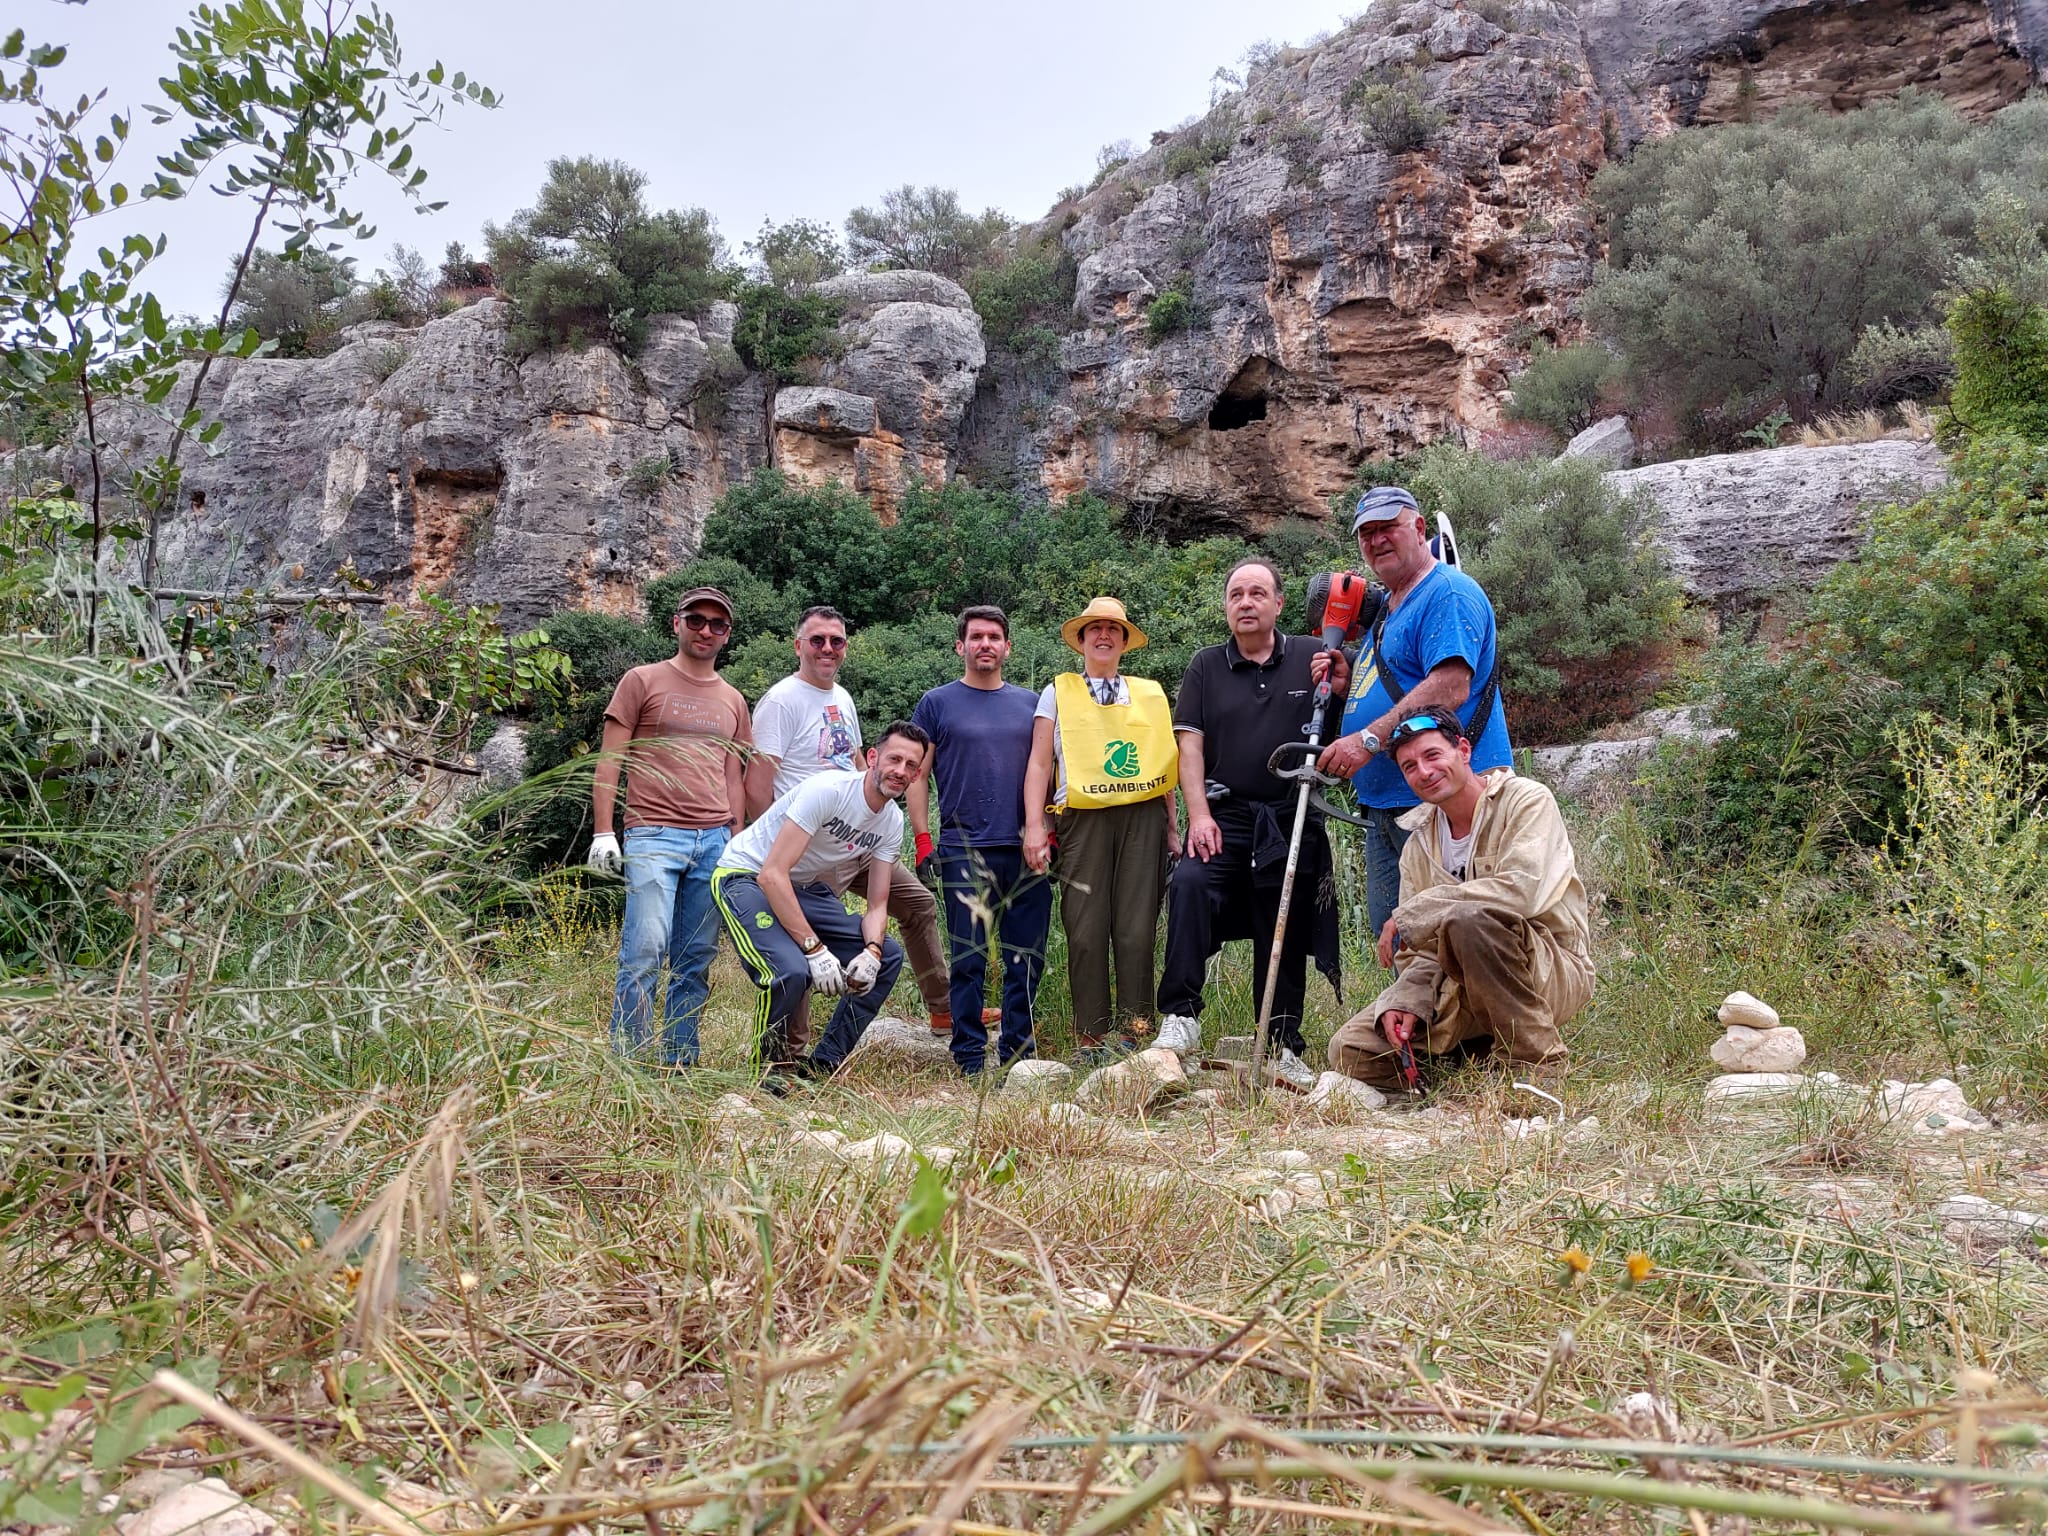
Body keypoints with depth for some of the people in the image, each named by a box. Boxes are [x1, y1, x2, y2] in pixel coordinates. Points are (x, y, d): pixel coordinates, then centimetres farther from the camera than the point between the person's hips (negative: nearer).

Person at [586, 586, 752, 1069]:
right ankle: (626, 1060, -5)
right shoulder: (642, 681, 5)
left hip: (715, 841, 5)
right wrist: (603, 832, -6)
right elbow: (609, 760, 2)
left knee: (696, 959, 5)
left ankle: (681, 1062, 12)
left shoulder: (732, 700, 19)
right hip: (654, 836, -4)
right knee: (645, 950, -13)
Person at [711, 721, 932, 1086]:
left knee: (889, 956, 0)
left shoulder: (892, 821, -1)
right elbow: (772, 875, -30)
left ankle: (823, 1065, 8)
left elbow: (877, 905, 2)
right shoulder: (827, 790, -25)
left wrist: (871, 951, -21)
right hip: (747, 877, -8)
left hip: (808, 891, 8)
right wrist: (815, 948, -34)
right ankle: (769, 1070, -4)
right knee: (791, 971, -32)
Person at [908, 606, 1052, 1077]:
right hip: (964, 850, -3)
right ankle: (970, 1056, 9)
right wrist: (923, 840, -5)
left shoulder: (1030, 703, 14)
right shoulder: (937, 704, 6)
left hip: (1026, 850, 3)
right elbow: (917, 774, 4)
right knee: (969, 959, 0)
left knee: (1027, 958, 5)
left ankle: (1017, 1052, 17)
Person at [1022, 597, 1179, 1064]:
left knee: (1138, 930, -4)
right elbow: (1039, 764, 7)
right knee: (1086, 932, -4)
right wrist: (1034, 827, -4)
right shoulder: (1058, 693, 14)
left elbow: (1164, 764, 19)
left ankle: (1135, 1033, 3)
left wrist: (1172, 827, 13)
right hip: (1082, 818, -1)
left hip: (1143, 816, 1)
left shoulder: (1151, 693, 19)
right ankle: (1091, 1038, 3)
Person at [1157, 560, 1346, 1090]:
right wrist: (1199, 814, -9)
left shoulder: (1312, 657, 8)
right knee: (1189, 884, -28)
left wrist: (1340, 692, -12)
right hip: (1225, 816, -1)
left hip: (1293, 821, 1)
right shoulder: (1206, 666, 10)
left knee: (1285, 936, 6)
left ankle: (1284, 1048, 17)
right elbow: (1190, 744, 3)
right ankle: (1181, 1017, -28)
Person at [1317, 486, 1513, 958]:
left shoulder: (1448, 592, -8)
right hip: (1383, 808, 10)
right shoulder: (1386, 609, 23)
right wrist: (1344, 685, 8)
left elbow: (1450, 688, -22)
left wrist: (1369, 740, -23)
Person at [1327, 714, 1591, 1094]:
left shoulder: (1526, 800, -9)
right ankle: (1493, 1049, 7)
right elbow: (1421, 952, 8)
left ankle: (1538, 1064, -19)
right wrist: (1406, 1001, -15)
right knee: (1350, 1052, -11)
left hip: (1552, 973, -6)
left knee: (1469, 916, -37)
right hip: (1461, 985, 6)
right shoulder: (1419, 842, 9)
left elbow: (1520, 890, -27)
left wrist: (1410, 915, -21)